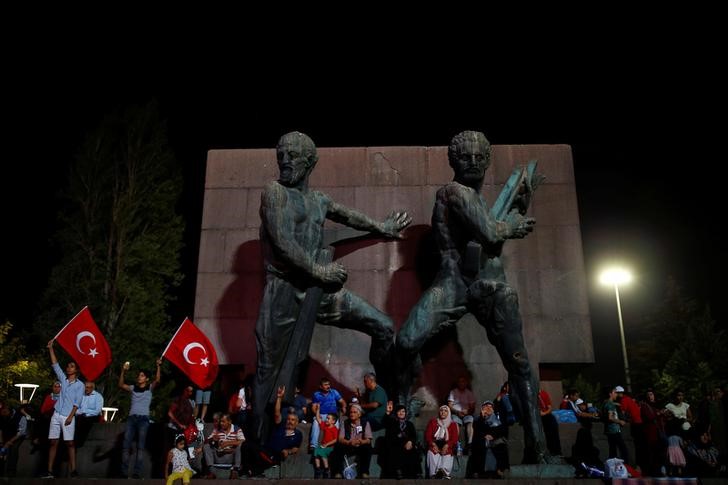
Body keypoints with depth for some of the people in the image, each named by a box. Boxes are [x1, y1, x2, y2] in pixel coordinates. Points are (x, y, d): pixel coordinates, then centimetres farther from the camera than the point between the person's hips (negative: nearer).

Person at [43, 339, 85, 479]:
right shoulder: (63, 379, 12)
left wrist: (70, 416, -14)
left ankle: (73, 471, -5)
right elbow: (55, 365, 10)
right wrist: (51, 348, 6)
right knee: (53, 442, 2)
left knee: (70, 443, -4)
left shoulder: (79, 384, 1)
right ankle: (50, 471, 3)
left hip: (68, 416, -4)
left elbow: (77, 402, -5)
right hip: (56, 415, 4)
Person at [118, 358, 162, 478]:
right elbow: (121, 385, 2)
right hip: (132, 417, 3)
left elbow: (157, 380, -8)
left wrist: (158, 366, -20)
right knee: (126, 445, -5)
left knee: (140, 446, -7)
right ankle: (124, 472, -4)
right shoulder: (133, 388, 15)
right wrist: (123, 371, -9)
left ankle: (137, 473, -10)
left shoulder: (150, 388, 9)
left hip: (143, 418, -3)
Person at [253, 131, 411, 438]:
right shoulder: (275, 192, -4)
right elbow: (282, 243, -15)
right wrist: (317, 270, -12)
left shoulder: (319, 201, 15)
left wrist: (382, 228, 46)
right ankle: (262, 440, 16)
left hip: (319, 290, 6)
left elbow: (347, 216, 34)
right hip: (284, 292, -6)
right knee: (272, 369, 0)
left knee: (383, 327, 3)